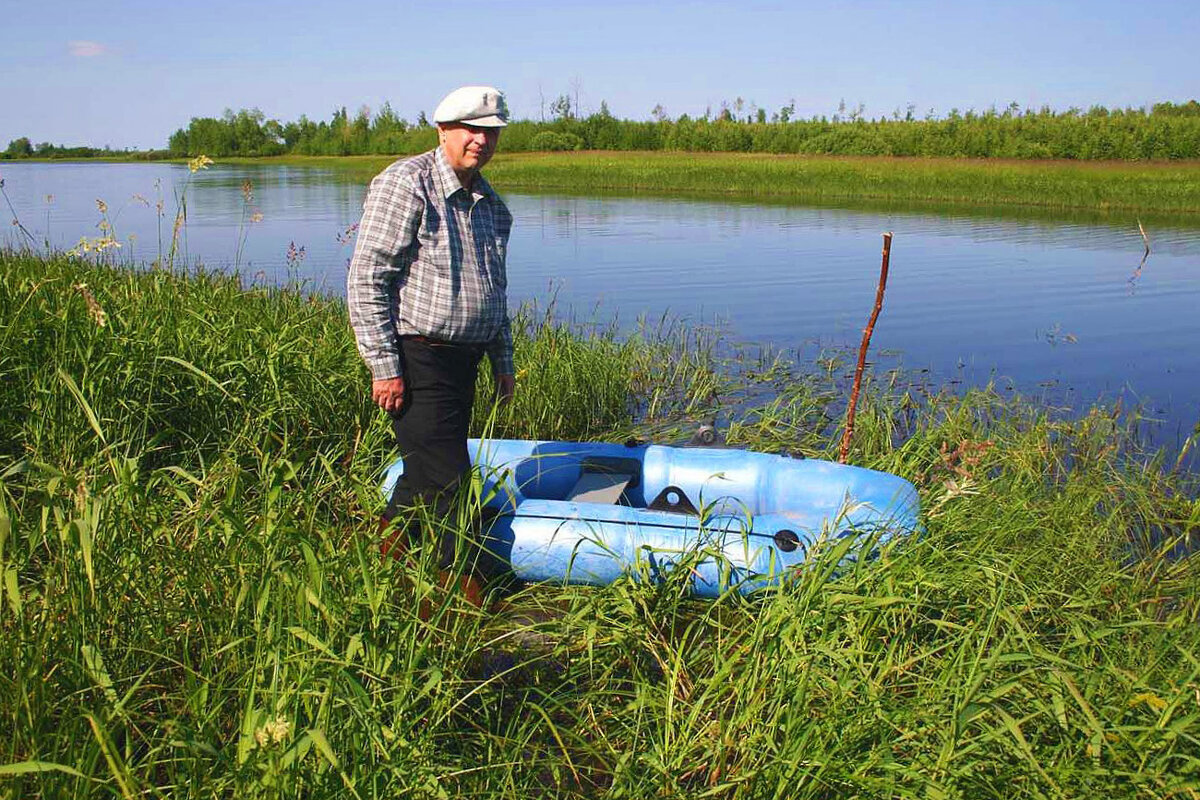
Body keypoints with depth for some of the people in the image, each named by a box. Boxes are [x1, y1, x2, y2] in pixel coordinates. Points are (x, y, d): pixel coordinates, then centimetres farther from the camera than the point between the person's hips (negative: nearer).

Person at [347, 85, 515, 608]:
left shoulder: (491, 204, 14)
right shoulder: (405, 183, -11)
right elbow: (366, 279, -15)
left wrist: (503, 361, 21)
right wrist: (384, 366, -18)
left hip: (463, 359, 8)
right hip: (416, 359, -8)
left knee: (427, 472, 17)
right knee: (448, 477, -4)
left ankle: (385, 562, 36)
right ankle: (472, 590, 10)